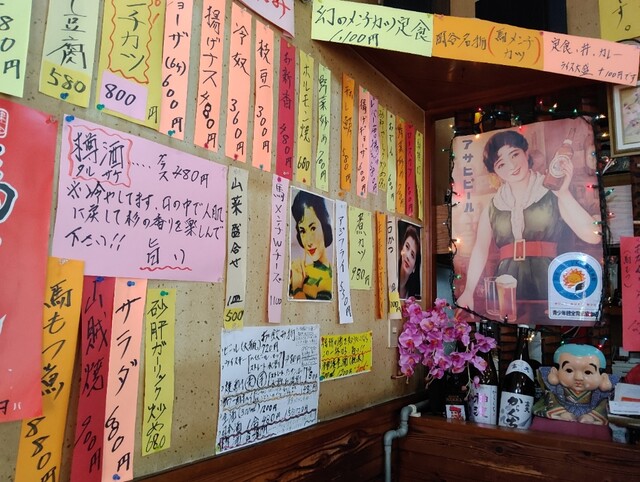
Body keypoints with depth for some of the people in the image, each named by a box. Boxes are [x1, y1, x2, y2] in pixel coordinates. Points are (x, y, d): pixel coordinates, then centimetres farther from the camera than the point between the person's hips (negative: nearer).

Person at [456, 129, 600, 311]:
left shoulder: (553, 195, 6)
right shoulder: (492, 208, 12)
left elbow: (593, 236, -5)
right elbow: (480, 250, 3)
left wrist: (564, 193, -11)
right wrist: (468, 291, -9)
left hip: (547, 282, -1)